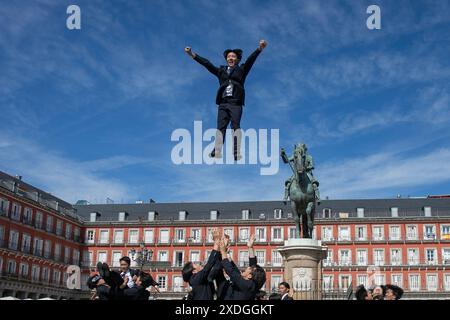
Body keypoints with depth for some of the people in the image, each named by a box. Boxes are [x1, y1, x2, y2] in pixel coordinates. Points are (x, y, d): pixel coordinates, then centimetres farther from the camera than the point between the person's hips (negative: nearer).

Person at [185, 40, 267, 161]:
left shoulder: (241, 70, 18)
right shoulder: (221, 71, 24)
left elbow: (250, 59, 4)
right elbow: (206, 63, 20)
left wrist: (259, 49, -12)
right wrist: (192, 54, 14)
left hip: (236, 103, -2)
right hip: (223, 103, 2)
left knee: (236, 126, -13)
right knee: (220, 127, -10)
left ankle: (237, 153, -22)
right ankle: (216, 153, -21)